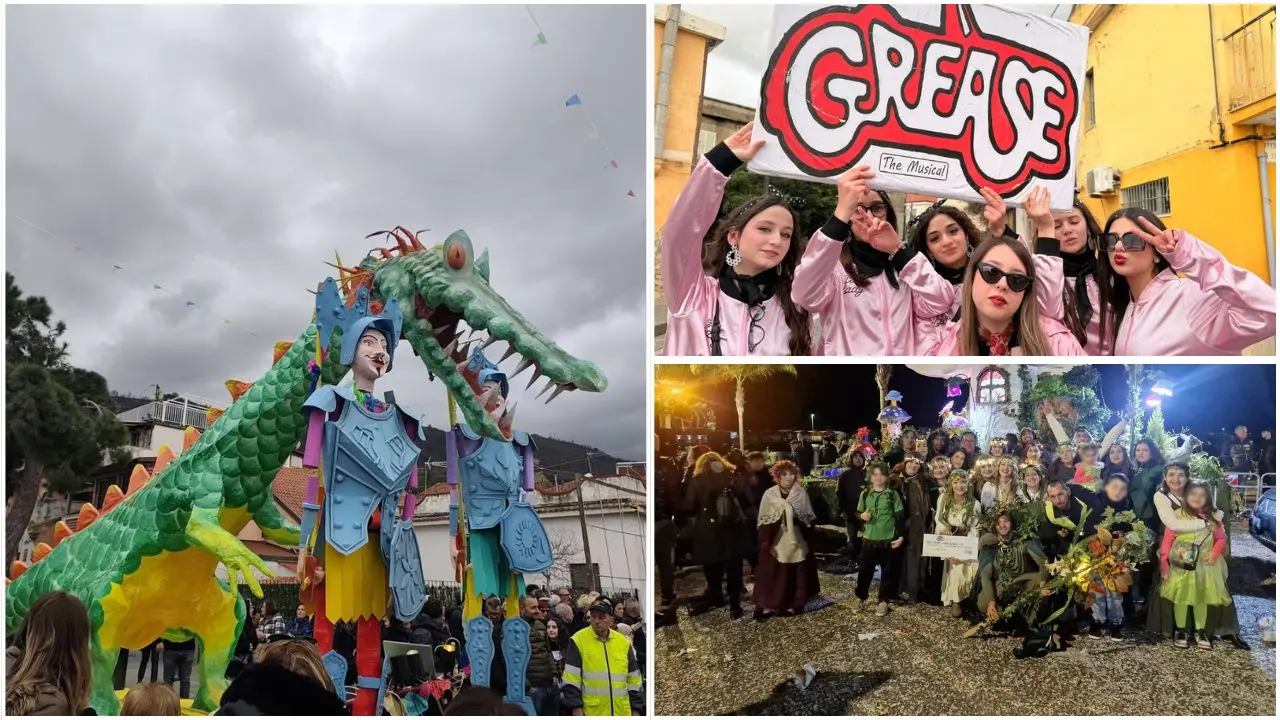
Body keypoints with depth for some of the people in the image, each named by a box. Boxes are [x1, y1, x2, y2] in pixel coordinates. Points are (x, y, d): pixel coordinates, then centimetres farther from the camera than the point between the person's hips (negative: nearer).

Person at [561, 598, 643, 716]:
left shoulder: (624, 642, 8)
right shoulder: (579, 640, -3)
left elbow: (634, 680, 13)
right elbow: (571, 678, -5)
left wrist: (636, 709, 9)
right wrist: (576, 707, -11)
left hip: (622, 712, 4)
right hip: (591, 712, -4)